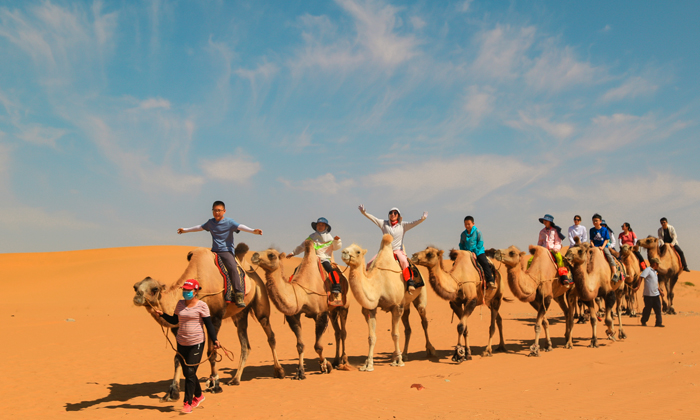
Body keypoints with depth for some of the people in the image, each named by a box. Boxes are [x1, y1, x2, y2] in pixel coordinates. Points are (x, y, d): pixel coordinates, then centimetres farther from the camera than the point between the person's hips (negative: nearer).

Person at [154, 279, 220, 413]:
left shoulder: (201, 305, -9)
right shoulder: (180, 304, 6)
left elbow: (209, 325, -7)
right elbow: (174, 321, 17)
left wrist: (215, 340, -16)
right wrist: (162, 314, 4)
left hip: (196, 343, -6)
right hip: (181, 343, 6)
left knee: (190, 372, -7)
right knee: (186, 373, 13)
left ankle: (188, 403, 3)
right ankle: (198, 395, 34)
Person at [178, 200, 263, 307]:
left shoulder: (229, 222, -2)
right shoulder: (210, 222, 14)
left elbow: (240, 226, -17)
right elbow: (200, 227, 31)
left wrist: (253, 231, -35)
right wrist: (185, 230, 40)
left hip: (226, 251, -6)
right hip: (214, 251, 6)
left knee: (233, 268, -26)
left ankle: (239, 296, -31)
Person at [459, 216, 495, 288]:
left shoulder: (477, 231, -3)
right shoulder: (463, 234, 8)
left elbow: (480, 242, -7)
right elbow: (461, 245, 13)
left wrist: (475, 252, -13)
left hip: (479, 252, -4)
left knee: (485, 263, -23)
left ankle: (490, 281, -21)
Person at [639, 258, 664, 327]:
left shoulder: (654, 271, 17)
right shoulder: (647, 270, -10)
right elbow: (641, 277, -20)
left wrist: (660, 291, 27)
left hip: (656, 294, 8)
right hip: (648, 294, -8)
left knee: (658, 308, 4)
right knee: (648, 308, 2)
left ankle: (659, 322, 8)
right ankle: (643, 321, 17)